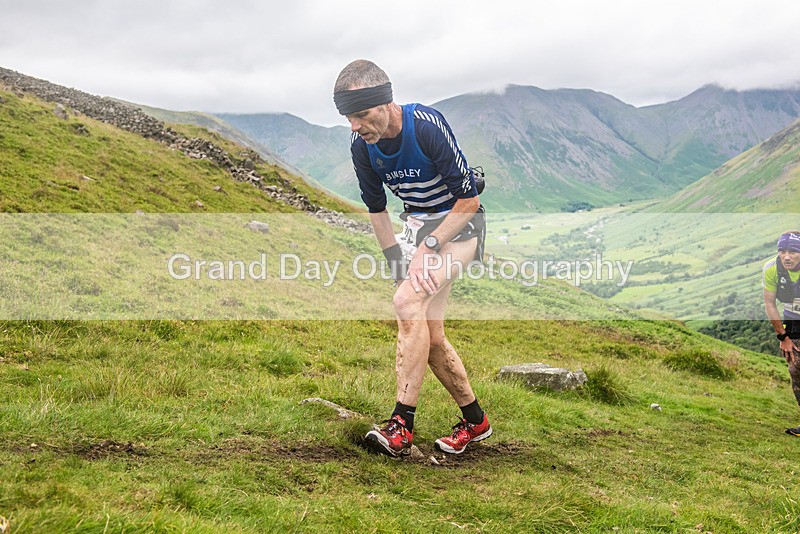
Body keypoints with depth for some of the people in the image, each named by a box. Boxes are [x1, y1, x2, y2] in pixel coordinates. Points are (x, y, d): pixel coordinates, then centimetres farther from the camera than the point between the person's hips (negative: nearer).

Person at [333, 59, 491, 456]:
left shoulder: (427, 125, -27)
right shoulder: (361, 145, -8)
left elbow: (469, 200, -21)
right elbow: (376, 209, 5)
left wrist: (428, 247, -24)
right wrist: (398, 266, -3)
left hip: (459, 223, -7)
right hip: (419, 226, 7)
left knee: (408, 301, -27)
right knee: (429, 334, 4)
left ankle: (402, 425, -25)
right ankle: (475, 421, 23)